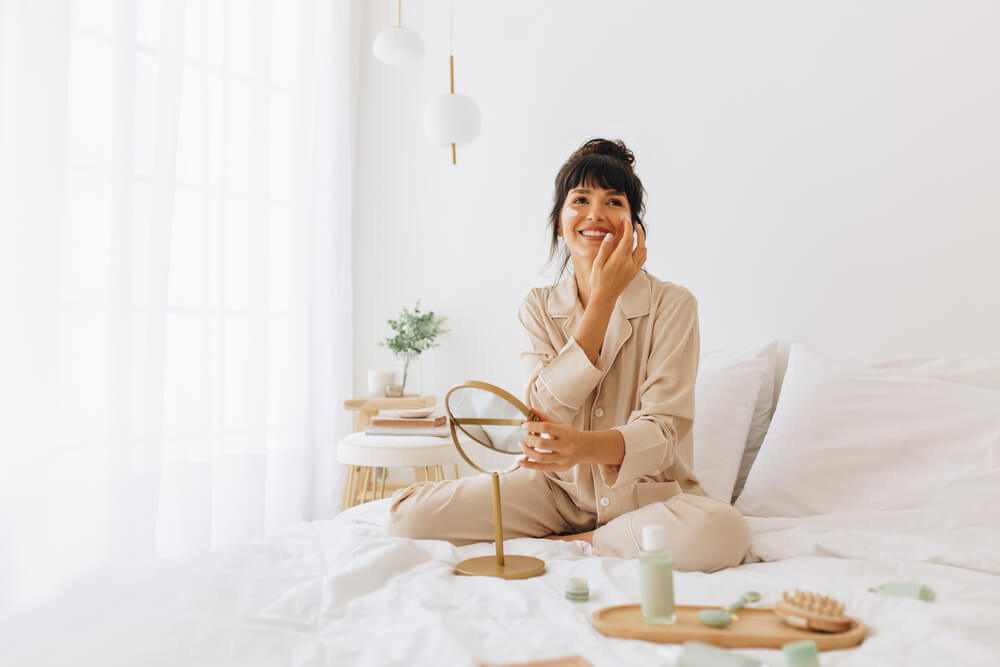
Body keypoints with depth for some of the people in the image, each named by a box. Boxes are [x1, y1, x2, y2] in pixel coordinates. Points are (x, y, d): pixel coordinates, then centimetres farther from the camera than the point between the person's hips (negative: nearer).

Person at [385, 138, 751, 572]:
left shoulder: (672, 305, -7)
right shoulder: (538, 307, 3)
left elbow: (662, 429, -15)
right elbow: (545, 412, -13)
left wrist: (588, 445, -39)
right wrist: (603, 298, -17)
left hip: (646, 488, -1)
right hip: (558, 488, 2)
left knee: (723, 532, -36)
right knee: (408, 516, -16)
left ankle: (558, 545, -13)